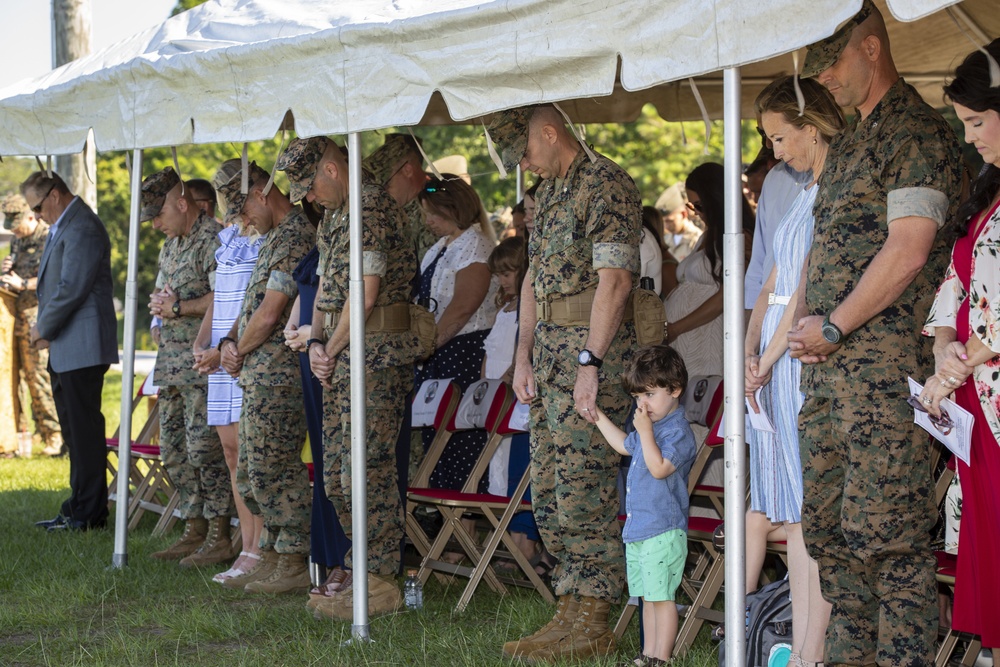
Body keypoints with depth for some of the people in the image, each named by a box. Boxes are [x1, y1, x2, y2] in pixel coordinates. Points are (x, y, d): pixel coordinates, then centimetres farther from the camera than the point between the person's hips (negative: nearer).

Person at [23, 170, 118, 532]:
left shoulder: (82, 229, -15)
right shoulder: (62, 226, 18)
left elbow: (72, 289, -20)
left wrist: (44, 329, -9)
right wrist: (44, 327, 8)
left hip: (82, 348, -11)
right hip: (65, 351, 11)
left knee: (84, 429, -6)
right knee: (74, 428, 14)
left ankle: (89, 513, -2)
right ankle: (80, 507, 21)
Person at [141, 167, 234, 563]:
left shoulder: (212, 240, -12)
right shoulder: (170, 246, 19)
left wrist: (179, 307, -15)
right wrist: (159, 303, 4)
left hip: (202, 363, -10)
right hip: (170, 363, 10)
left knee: (204, 449, -10)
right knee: (173, 450, 11)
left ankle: (219, 537, -4)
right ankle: (195, 530, 19)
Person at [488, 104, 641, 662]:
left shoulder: (607, 185, -11)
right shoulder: (549, 192, 19)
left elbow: (614, 279, -18)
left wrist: (590, 361, -22)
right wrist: (524, 354, 13)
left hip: (593, 345, -9)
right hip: (551, 348, 10)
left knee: (584, 488, -8)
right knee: (548, 490, 10)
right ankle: (573, 607, 17)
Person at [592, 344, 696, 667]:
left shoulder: (677, 432, -16)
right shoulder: (651, 425, 14)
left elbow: (659, 468, -28)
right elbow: (624, 446, 34)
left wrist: (645, 431, -25)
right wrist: (598, 417, 34)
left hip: (663, 532, -10)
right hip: (637, 530, 10)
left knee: (661, 596, -6)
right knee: (648, 597, 14)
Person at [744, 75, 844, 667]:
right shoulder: (810, 195, 18)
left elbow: (807, 289, -15)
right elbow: (774, 282, 15)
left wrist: (769, 359, -11)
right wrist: (749, 348, 2)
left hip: (806, 353, -9)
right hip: (776, 358, 9)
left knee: (811, 508, -9)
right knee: (788, 510, 9)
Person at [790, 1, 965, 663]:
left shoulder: (918, 132, -8)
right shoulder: (848, 143, 21)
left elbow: (907, 252, -17)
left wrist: (832, 327, -12)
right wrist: (810, 331, 10)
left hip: (886, 368, -9)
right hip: (827, 368, 9)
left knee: (885, 533, -10)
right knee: (826, 527, 11)